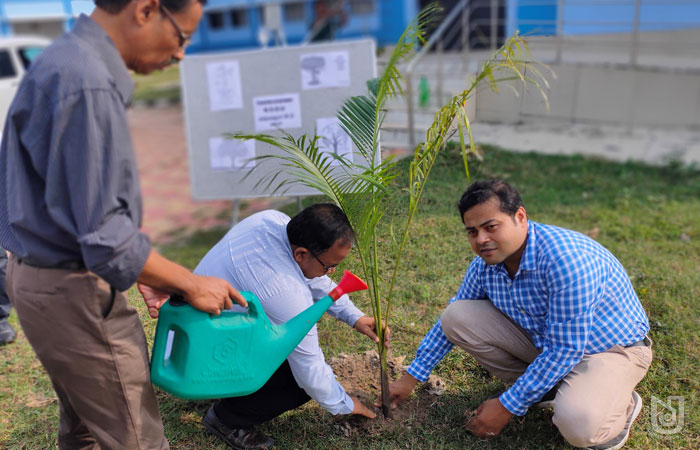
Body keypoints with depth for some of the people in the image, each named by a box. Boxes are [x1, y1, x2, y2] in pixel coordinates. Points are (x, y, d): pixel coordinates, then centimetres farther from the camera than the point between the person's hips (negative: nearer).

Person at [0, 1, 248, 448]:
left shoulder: (67, 61, 8)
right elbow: (104, 237, -26)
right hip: (72, 293, -10)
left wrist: (145, 274, 9)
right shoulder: (88, 85, -25)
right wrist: (190, 284, -13)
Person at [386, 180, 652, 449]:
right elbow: (450, 322, 6)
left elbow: (565, 350, -30)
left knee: (578, 426, -36)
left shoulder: (565, 259, -34)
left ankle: (622, 403, 2)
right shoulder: (485, 263, -10)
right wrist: (411, 378, 7)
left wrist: (507, 407, -24)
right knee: (456, 317, -10)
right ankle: (546, 386, 5)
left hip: (610, 347, -6)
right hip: (543, 338, 7)